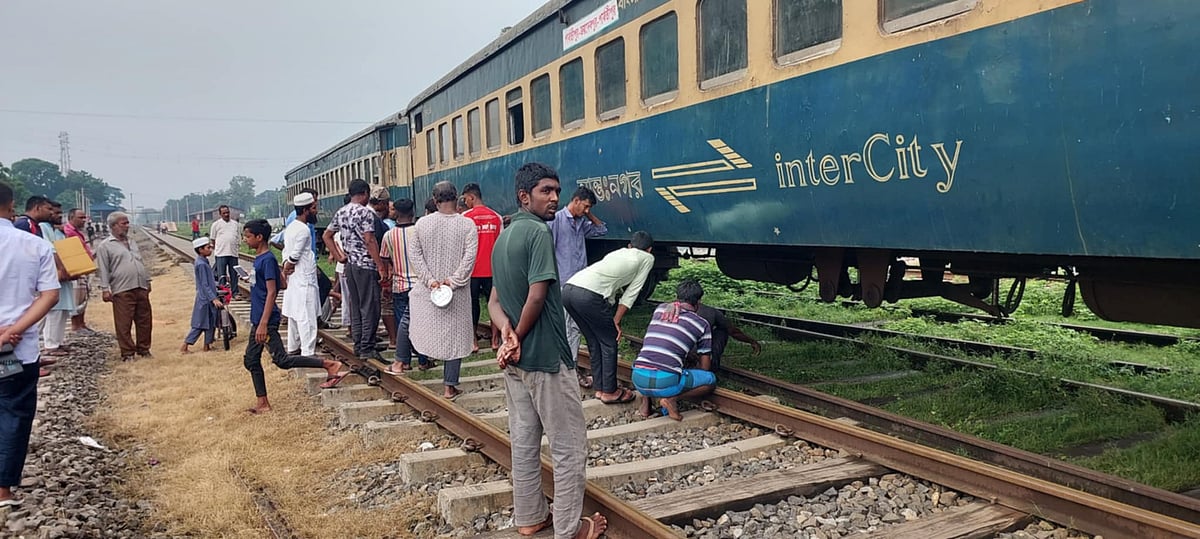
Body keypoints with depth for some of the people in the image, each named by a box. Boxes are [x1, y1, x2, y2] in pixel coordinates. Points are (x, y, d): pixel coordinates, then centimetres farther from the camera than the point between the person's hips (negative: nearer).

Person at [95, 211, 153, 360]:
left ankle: (143, 349, 21)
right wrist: (105, 289, -11)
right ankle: (127, 352, 6)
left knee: (145, 321, 9)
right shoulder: (105, 246, -1)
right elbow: (103, 270, -5)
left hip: (141, 288, 6)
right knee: (123, 324, -2)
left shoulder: (132, 243, 20)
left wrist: (147, 281, 21)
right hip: (122, 291, -6)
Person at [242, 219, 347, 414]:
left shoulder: (267, 260, -16)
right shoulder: (259, 258, 12)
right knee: (251, 360, 12)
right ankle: (263, 403, 18)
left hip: (266, 320, -10)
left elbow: (271, 292, -21)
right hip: (258, 319, 10)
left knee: (281, 359, -12)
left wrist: (263, 323, -26)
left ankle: (329, 365, -10)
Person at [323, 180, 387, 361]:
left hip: (350, 264, 8)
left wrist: (339, 256, 17)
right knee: (370, 307, -3)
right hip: (366, 265, -8)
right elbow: (370, 241, -19)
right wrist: (380, 266, -17)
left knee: (355, 306, 13)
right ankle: (367, 348, -3)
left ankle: (358, 346, 18)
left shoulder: (341, 213, 12)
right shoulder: (365, 212, -13)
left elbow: (327, 235, 19)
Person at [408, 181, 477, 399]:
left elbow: (414, 254, -4)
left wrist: (429, 280, -6)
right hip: (457, 291, -1)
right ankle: (450, 386, 10)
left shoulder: (422, 223, -2)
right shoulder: (467, 225, -9)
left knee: (408, 313, 28)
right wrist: (453, 281, -12)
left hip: (428, 290, 2)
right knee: (455, 336, 7)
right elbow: (469, 257, -16)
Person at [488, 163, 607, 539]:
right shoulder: (539, 231, -16)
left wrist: (507, 332, -9)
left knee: (524, 440, 16)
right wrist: (518, 339, -9)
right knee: (569, 446, 3)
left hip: (516, 360, 9)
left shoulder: (503, 238, 12)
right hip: (546, 355, -9)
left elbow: (495, 300, 8)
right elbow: (537, 297, -22)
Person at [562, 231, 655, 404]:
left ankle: (600, 388, 29)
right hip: (588, 294, -7)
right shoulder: (647, 258, 17)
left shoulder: (618, 253, 35)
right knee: (609, 342, 10)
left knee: (595, 342, 21)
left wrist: (609, 320, 31)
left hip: (568, 289, 7)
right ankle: (609, 392, 18)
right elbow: (632, 292, 12)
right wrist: (616, 321, 13)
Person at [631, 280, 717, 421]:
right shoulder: (702, 324, 8)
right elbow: (705, 367, 14)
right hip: (665, 382, -5)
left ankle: (646, 397, 15)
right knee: (711, 380, 16)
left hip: (638, 379, 5)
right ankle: (671, 398, -3)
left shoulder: (660, 309, 18)